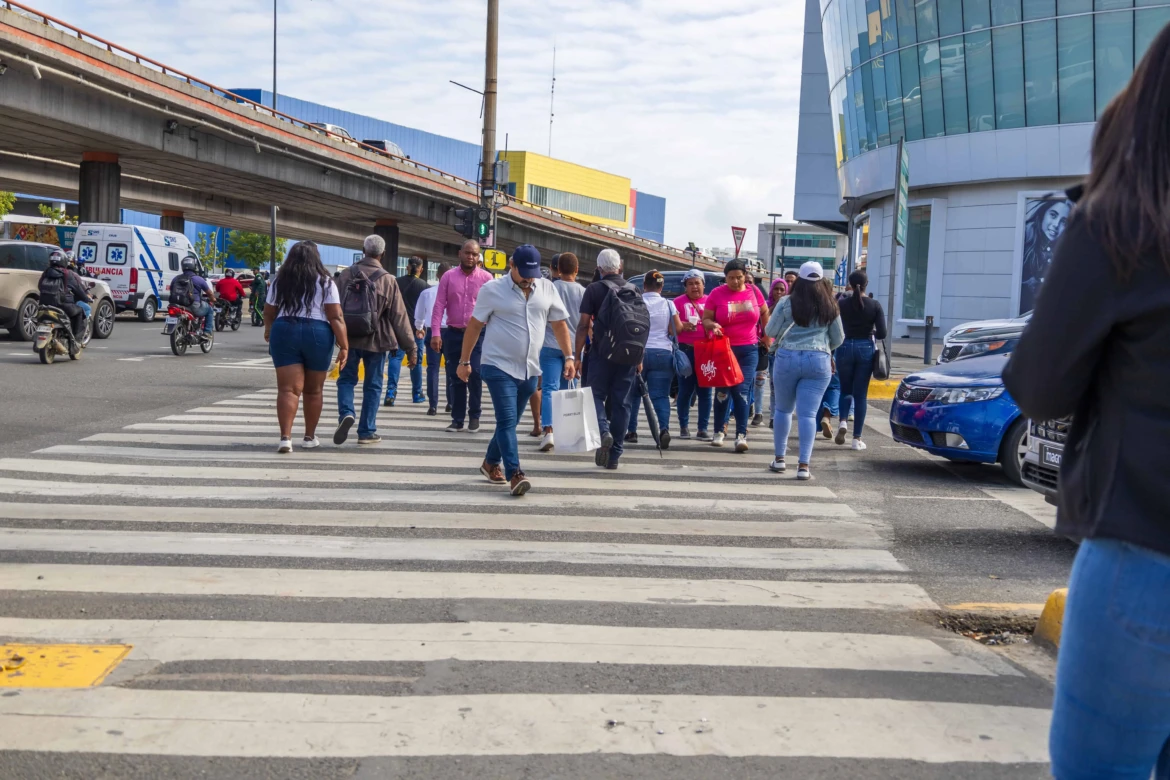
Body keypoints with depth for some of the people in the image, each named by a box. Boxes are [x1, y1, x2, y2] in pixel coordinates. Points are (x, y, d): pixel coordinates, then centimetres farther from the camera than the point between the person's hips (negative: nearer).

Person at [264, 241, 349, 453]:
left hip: (284, 332, 1)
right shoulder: (325, 282, 0)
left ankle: (285, 437, -16)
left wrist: (268, 331, 33)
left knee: (288, 389, -2)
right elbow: (336, 317, -7)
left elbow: (269, 313, 13)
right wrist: (344, 346, -7)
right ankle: (310, 437, 22)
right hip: (318, 334, -1)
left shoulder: (279, 281, 8)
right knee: (313, 390, 12)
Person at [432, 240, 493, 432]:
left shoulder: (486, 278, 1)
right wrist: (435, 333, -8)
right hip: (453, 333, 2)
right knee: (455, 377, 6)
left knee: (475, 374, -8)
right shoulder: (448, 277, 4)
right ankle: (457, 418, 16)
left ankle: (474, 416, 9)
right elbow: (439, 306, 1)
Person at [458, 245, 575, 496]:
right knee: (507, 421, -12)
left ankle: (491, 463, 33)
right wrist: (464, 361, 1)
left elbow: (559, 324, 12)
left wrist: (569, 356, 5)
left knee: (509, 421, 15)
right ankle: (515, 474, -14)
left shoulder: (547, 289, 5)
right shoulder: (492, 290, -6)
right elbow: (474, 325, 0)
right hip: (499, 367, -5)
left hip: (530, 370, 5)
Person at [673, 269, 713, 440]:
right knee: (685, 390, 2)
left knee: (705, 391, 2)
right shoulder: (678, 302, 4)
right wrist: (683, 326, -15)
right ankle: (684, 426, 15)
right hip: (686, 351, -2)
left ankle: (703, 428, 8)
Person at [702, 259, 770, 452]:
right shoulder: (717, 294, -4)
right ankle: (719, 432, 18)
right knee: (723, 391, 5)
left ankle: (741, 435, -5)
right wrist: (712, 325, -22)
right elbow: (705, 319, -1)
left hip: (748, 350, 1)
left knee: (742, 391, -6)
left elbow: (764, 313, 17)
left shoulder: (753, 291, 1)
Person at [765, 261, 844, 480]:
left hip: (787, 358, -1)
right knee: (808, 414, 0)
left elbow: (771, 331, 1)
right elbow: (838, 339, 13)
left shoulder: (787, 302, -3)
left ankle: (779, 459, 21)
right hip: (819, 361, 1)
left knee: (783, 409, 15)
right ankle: (803, 465, -4)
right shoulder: (830, 306, 5)